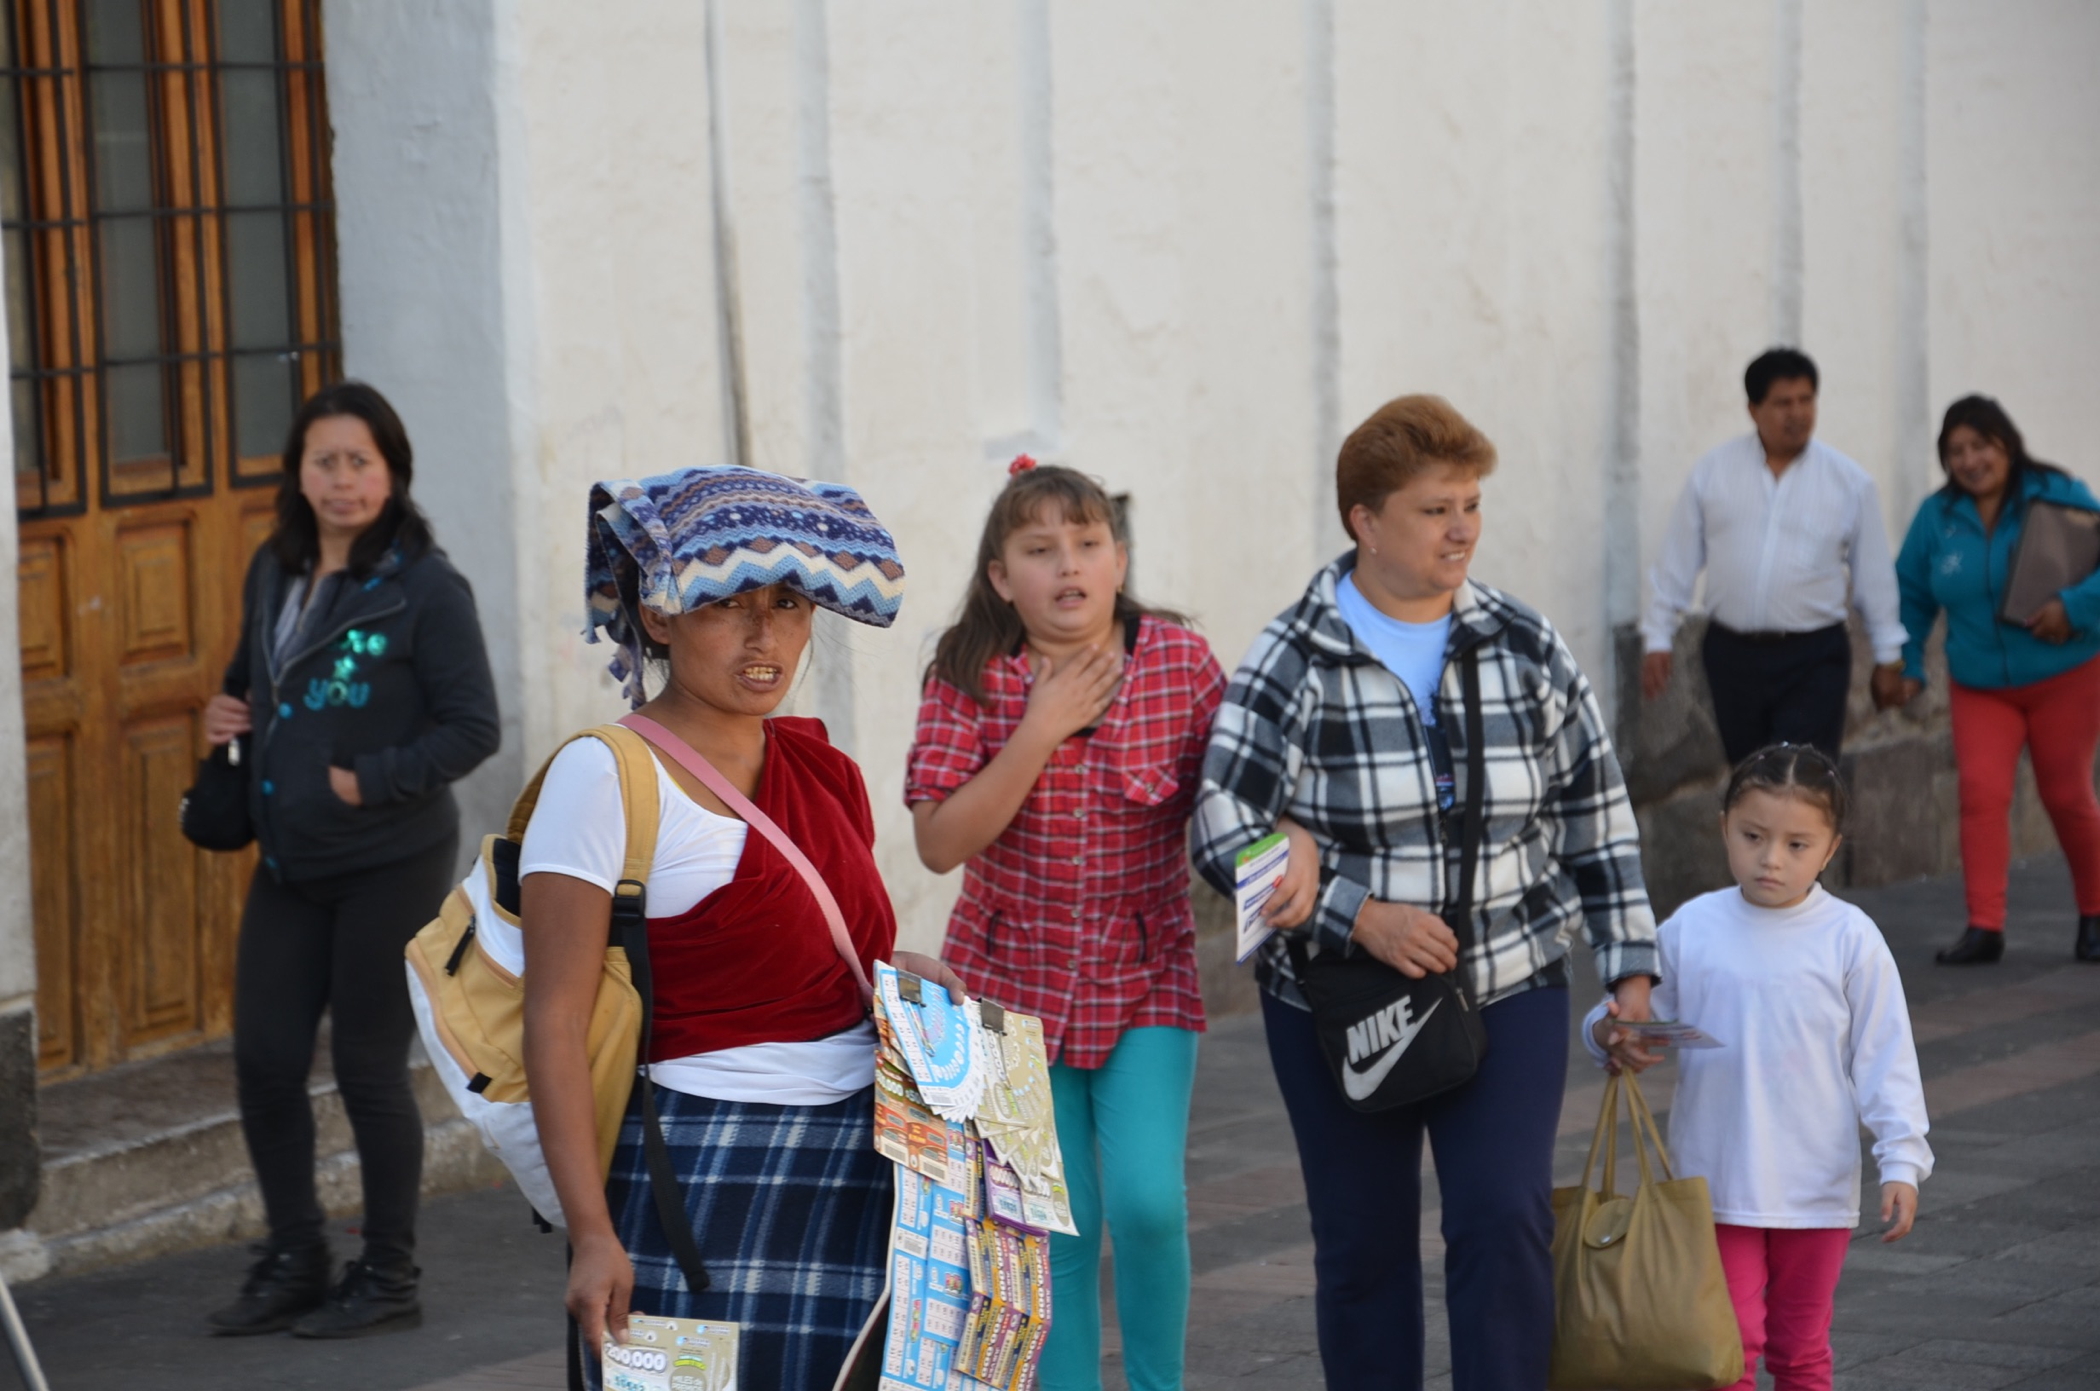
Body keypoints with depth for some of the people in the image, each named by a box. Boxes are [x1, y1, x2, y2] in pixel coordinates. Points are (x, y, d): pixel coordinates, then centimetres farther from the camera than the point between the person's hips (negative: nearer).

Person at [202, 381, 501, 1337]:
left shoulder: (425, 587, -12)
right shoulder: (273, 573, 8)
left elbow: (472, 728, -13)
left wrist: (367, 782, -20)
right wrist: (227, 711, 2)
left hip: (390, 863, -6)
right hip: (289, 863, 6)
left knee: (368, 1066, 1)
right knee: (264, 1059, 6)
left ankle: (389, 1276, 15)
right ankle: (293, 1261, 22)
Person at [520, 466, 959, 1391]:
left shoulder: (823, 768, 11)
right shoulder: (606, 776, -9)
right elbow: (554, 1025, -13)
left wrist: (902, 973, 5)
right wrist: (593, 1236, -19)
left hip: (864, 1176, 6)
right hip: (708, 1188, -6)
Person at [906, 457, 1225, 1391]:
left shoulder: (1181, 663, -6)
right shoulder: (968, 681, -8)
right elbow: (940, 843, -16)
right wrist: (1040, 731, -21)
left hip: (1146, 975, 0)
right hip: (1016, 982, 0)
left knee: (1146, 1201, -16)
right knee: (1057, 1232, 2)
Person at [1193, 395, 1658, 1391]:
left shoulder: (1527, 648, 2)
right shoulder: (1291, 663, -8)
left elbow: (1598, 822, 8)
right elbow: (1223, 831, -12)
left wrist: (1630, 972, 4)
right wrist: (1362, 918, -20)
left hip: (1508, 992, 1)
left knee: (1505, 1222, -12)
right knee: (1363, 1247, 6)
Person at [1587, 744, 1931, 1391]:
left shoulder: (1849, 939, -7)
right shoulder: (1690, 929, -3)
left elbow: (1885, 1057, -3)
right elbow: (1642, 1017, 7)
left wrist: (1901, 1164, -7)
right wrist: (1611, 1035, -16)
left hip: (1817, 1189, 0)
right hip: (1715, 1185, 0)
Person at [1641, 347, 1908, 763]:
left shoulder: (1850, 480, 1)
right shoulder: (1712, 473, 3)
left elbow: (1873, 573, 7)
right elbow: (1677, 562, 7)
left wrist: (1887, 654, 11)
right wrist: (1658, 639, 5)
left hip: (1814, 656, -2)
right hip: (1732, 653, 2)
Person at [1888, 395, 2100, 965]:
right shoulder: (1937, 517, 1)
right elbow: (1911, 594, 9)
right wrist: (1906, 665, 1)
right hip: (1979, 688, 2)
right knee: (1981, 791, -13)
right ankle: (1984, 927, -14)